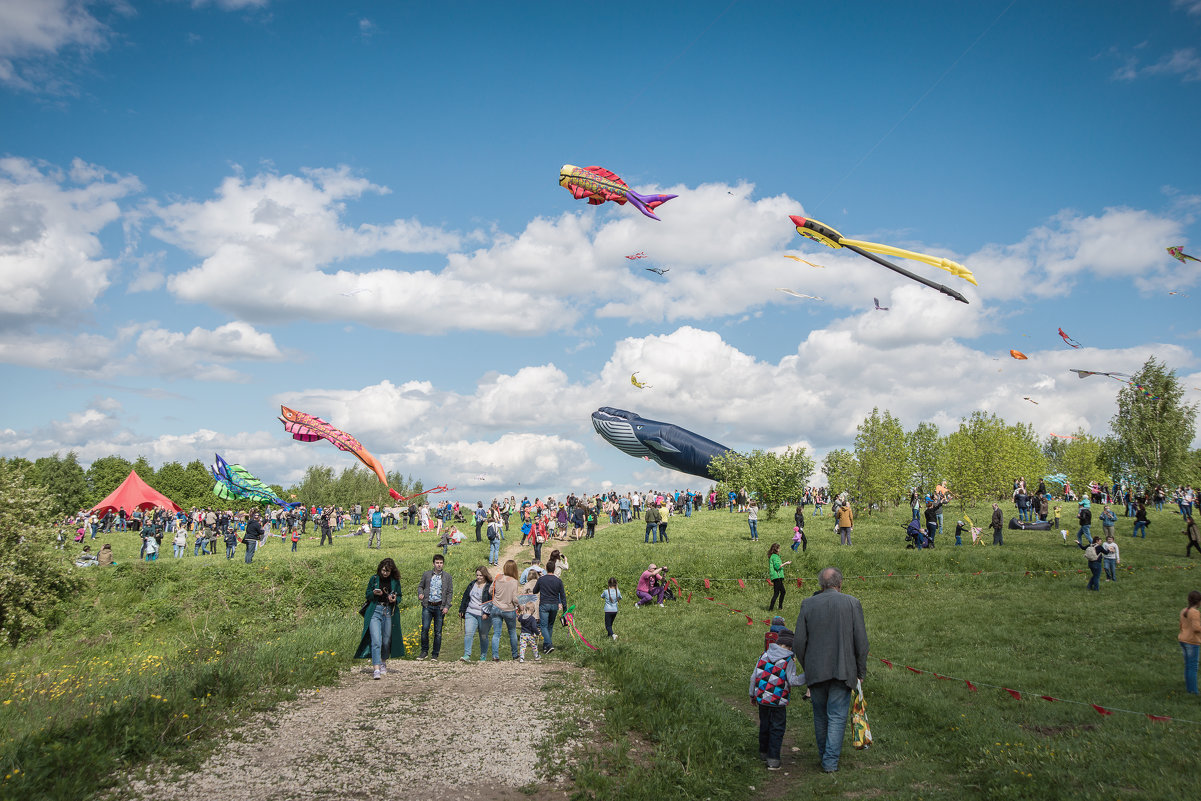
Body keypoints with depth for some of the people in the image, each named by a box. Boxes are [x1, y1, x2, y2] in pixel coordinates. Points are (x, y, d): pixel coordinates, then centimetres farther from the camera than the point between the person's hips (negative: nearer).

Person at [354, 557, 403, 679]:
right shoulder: (374, 579, 3)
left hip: (389, 612, 2)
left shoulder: (395, 581, 6)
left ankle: (383, 662, 32)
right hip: (375, 611, -2)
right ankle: (376, 669, -16)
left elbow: (399, 596, 14)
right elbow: (367, 595, 10)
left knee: (386, 640, 8)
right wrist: (374, 593, -12)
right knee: (376, 641, -12)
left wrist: (395, 599, -9)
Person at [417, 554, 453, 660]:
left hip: (440, 607, 0)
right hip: (427, 606, 0)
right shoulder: (426, 574, 9)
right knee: (424, 629, -8)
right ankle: (424, 651, 8)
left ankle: (435, 654, 11)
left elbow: (450, 592, 6)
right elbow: (420, 586, 17)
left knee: (438, 631, 2)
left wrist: (447, 606, -4)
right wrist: (420, 593, -6)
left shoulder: (447, 576, 7)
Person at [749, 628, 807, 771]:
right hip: (777, 701, -5)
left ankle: (764, 753, 34)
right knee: (777, 729, 3)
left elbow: (754, 676, 9)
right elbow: (792, 681, -13)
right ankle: (773, 759, -2)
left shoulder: (764, 655, 6)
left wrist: (752, 694, 20)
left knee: (764, 726, 20)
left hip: (762, 699, 5)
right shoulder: (789, 660, -9)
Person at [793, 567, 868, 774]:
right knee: (837, 717, 3)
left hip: (815, 671, 2)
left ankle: (825, 755, 30)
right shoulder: (852, 603, -3)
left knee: (820, 716, 16)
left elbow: (798, 642, 0)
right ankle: (830, 761, 1)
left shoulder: (808, 604, -1)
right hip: (842, 671, -2)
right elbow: (861, 641, -3)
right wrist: (861, 671, 7)